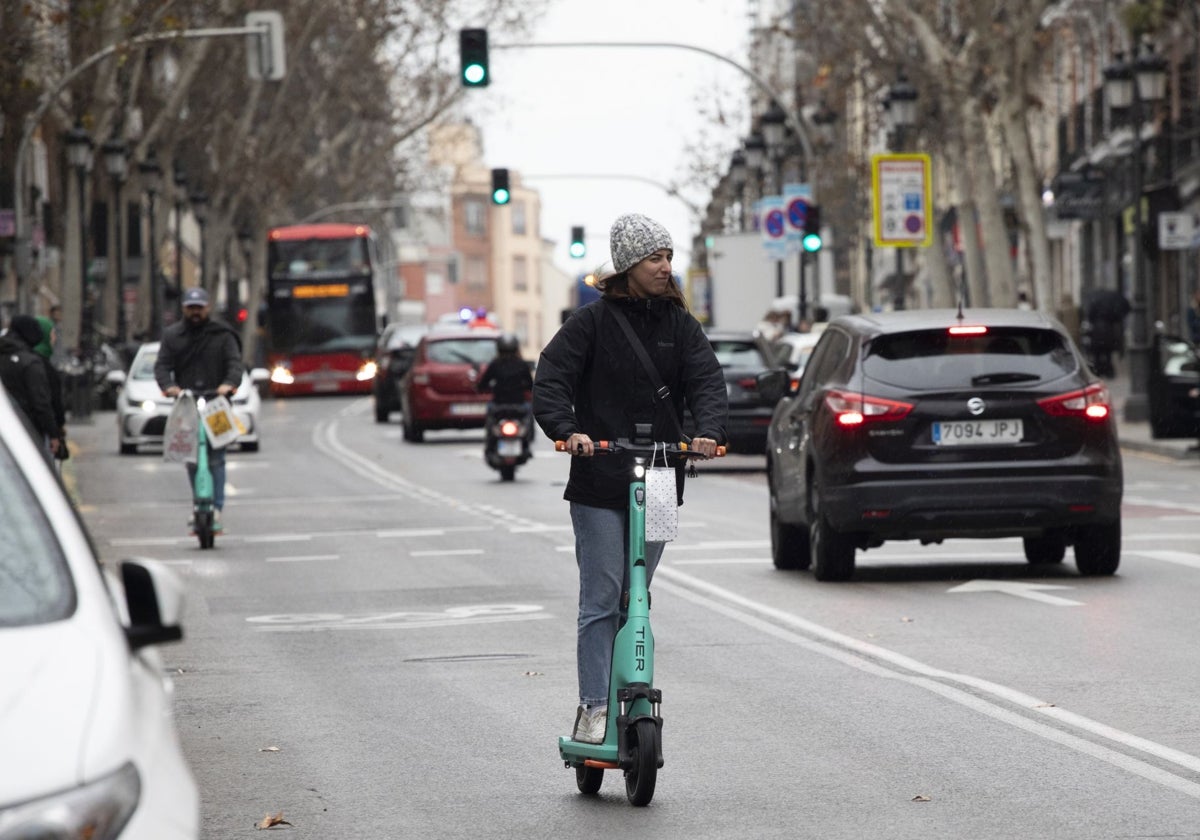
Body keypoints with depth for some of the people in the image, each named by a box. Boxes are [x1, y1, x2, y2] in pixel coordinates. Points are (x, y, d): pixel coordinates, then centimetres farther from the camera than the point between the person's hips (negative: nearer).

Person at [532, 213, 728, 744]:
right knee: (601, 597, -6)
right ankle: (594, 708, -4)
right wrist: (567, 430, -29)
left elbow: (706, 380, -3)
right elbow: (552, 378, -11)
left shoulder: (679, 323, 7)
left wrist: (709, 431, -23)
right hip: (598, 484, -4)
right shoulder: (592, 321, -4)